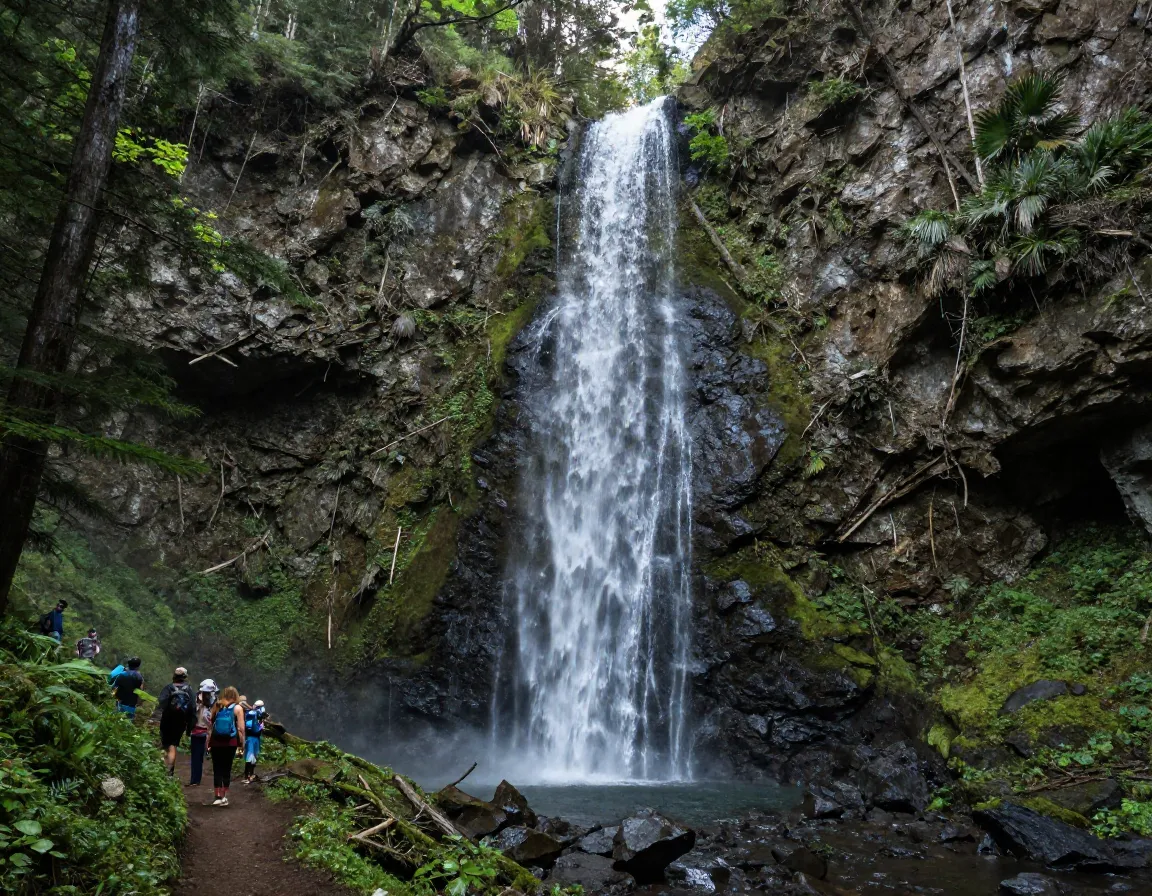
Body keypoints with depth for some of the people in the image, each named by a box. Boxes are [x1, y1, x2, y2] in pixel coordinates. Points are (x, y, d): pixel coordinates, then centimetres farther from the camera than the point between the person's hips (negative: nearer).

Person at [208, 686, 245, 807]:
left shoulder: (217, 706, 7)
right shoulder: (237, 708, -1)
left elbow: (210, 726, 7)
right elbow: (241, 728, -7)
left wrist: (208, 743, 12)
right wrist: (242, 743, 0)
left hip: (216, 741, 2)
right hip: (230, 742, -2)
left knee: (217, 769, 6)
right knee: (227, 769, 6)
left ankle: (218, 797, 4)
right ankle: (224, 797, 8)